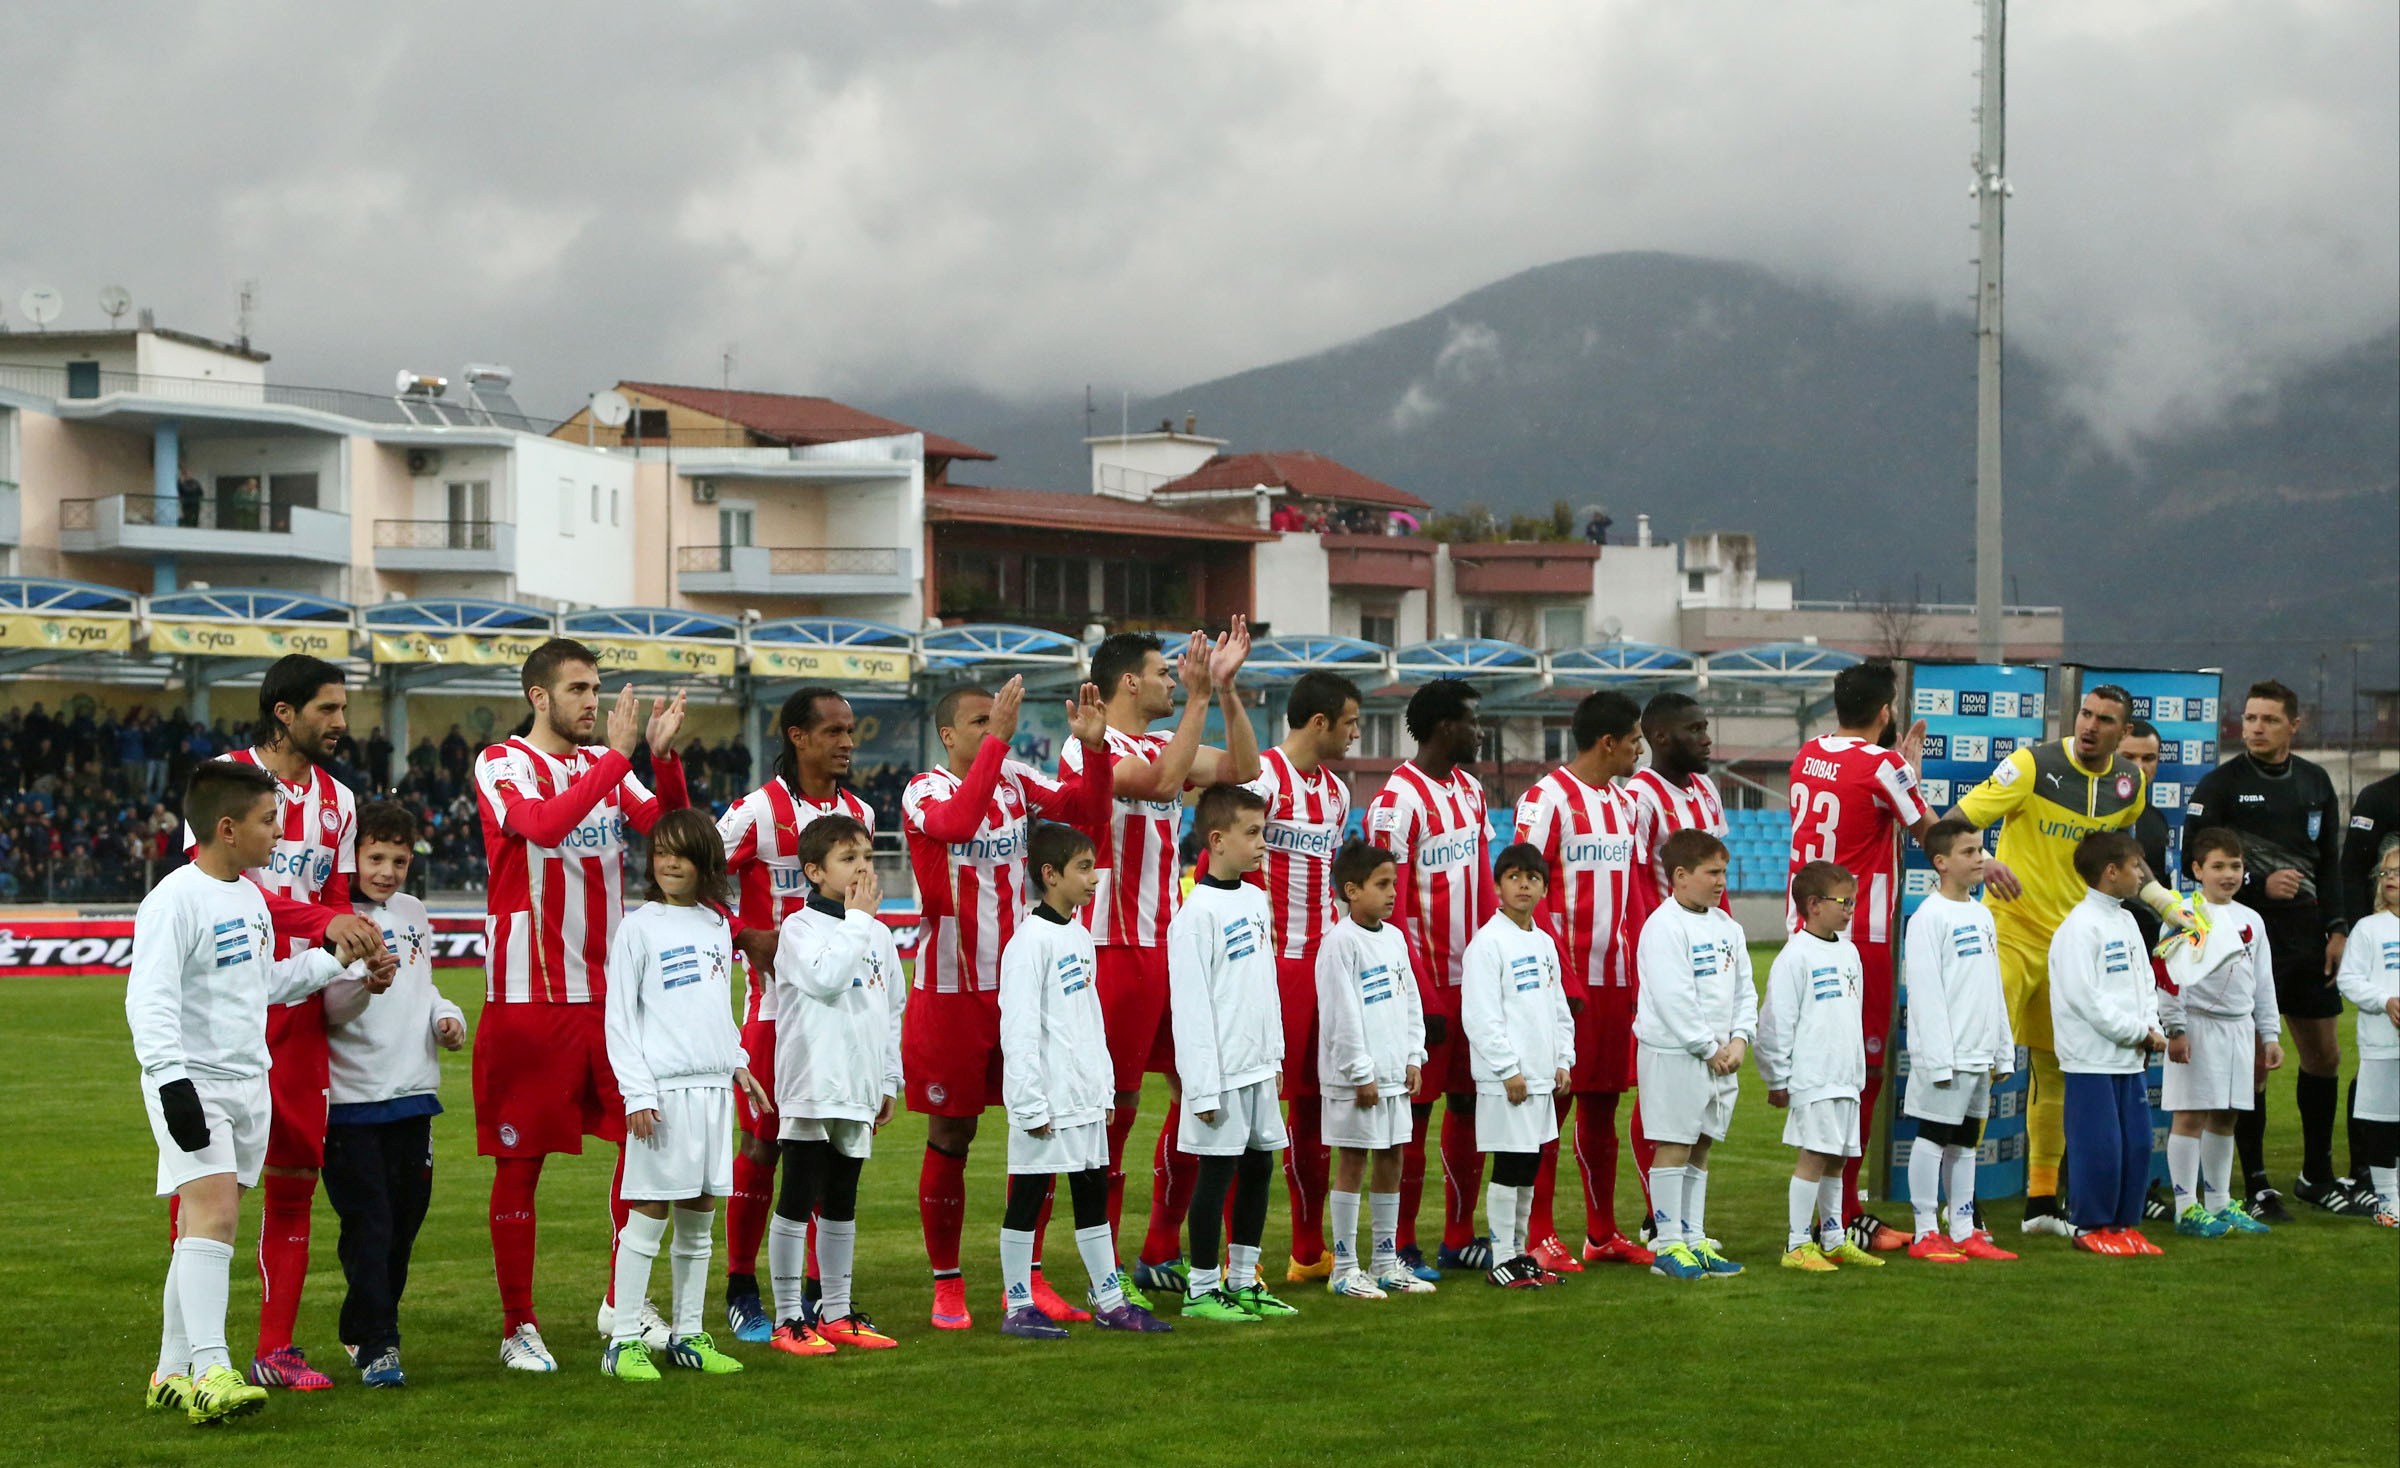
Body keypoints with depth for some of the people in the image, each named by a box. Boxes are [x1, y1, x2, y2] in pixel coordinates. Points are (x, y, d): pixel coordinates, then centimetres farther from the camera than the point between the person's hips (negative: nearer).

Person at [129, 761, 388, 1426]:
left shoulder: (249, 896, 14)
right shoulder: (176, 901, -15)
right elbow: (149, 999, -22)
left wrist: (339, 962, 28)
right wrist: (171, 1077, -31)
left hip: (247, 1082, 9)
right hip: (192, 1086, -9)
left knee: (209, 1227, 10)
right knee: (212, 1212, -20)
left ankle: (173, 1371, 16)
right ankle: (211, 1371, -27)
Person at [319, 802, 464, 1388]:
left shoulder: (413, 914, 12)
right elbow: (330, 1010, -14)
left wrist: (446, 1015, 6)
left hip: (413, 1091, 6)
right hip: (351, 1097, -6)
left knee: (404, 1219, 11)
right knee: (368, 1223, -10)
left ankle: (363, 1328, 25)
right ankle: (377, 1345, -10)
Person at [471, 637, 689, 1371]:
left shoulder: (606, 764, 12)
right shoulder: (502, 765, -5)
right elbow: (543, 823, -25)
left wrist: (664, 757, -11)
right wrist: (619, 755, -24)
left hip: (609, 992, 6)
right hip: (529, 995, -5)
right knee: (520, 1163, 0)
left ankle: (623, 1304, 17)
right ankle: (519, 1328, 8)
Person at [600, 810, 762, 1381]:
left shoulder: (716, 926, 14)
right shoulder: (640, 927, -3)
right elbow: (618, 1018, -6)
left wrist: (739, 1066, 13)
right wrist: (637, 1092, -12)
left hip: (713, 1087, 6)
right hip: (662, 1088, -6)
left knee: (699, 1218, 9)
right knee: (647, 1217, -6)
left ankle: (687, 1334, 16)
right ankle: (623, 1341, -4)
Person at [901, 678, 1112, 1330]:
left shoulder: (1016, 781, 6)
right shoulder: (924, 793, -10)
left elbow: (1087, 813, -1)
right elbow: (958, 821, -32)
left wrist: (1094, 749, -16)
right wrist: (997, 739, -32)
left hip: (1019, 985, 5)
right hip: (949, 990, -5)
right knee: (950, 1140, 3)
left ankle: (1028, 1279, 15)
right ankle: (947, 1285, 13)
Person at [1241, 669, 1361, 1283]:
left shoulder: (1336, 792, 17)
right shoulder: (1263, 779, -10)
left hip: (1322, 963, 8)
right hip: (1271, 959, -8)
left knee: (1313, 1102, 11)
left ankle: (1309, 1251, 18)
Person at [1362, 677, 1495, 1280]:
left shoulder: (1471, 791, 13)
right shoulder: (1397, 803, -13)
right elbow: (1391, 913, -15)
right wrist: (1425, 1000, -16)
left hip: (1477, 980, 8)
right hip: (1428, 984, -8)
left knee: (1471, 1104, 11)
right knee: (1414, 1112, -2)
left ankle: (1459, 1238, 19)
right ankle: (1402, 1247, 4)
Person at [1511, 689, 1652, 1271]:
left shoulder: (1622, 803, 16)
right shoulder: (1547, 800, -9)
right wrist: (1562, 978, -17)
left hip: (1617, 980, 7)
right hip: (1568, 980, -7)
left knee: (1603, 1102, 11)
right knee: (1555, 1102, -4)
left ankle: (1602, 1233, 17)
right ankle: (1539, 1238, 0)